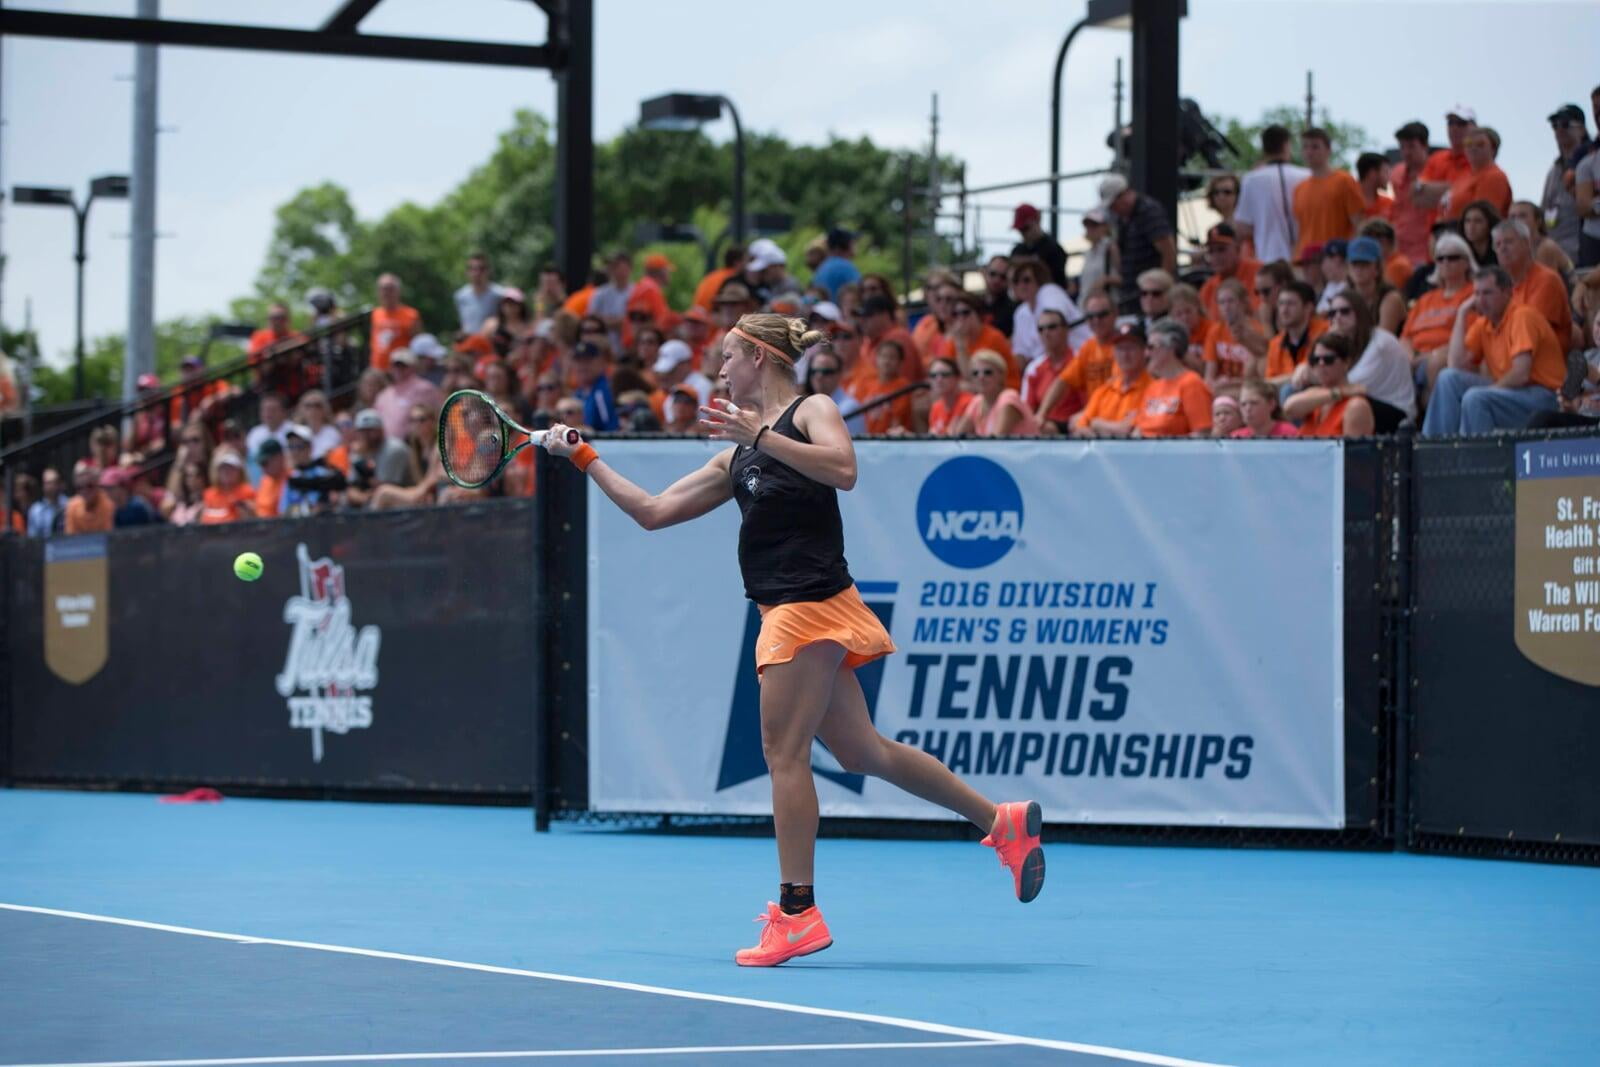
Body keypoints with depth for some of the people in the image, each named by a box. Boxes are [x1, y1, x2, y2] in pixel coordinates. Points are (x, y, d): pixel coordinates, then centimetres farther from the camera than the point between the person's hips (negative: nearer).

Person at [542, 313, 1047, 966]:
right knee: (861, 752, 8)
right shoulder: (737, 457, 24)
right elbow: (653, 512, 24)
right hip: (787, 612, 8)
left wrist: (762, 435, -19)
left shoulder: (811, 411, 2)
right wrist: (585, 459, 23)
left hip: (812, 603, -8)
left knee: (784, 752, -9)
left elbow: (844, 470, -19)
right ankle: (1002, 822, 17)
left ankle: (797, 911, -7)